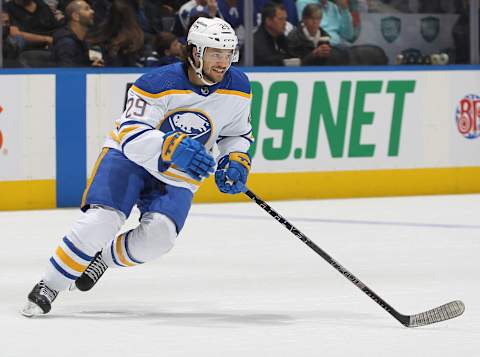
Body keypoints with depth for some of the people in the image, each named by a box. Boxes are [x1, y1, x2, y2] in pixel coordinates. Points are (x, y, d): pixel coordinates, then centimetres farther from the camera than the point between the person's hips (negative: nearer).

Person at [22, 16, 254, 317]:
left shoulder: (238, 89, -8)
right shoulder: (159, 84, -24)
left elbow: (238, 133, 10)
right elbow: (131, 136, -31)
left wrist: (237, 160, -11)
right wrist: (173, 148, -47)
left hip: (179, 179, 4)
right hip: (131, 157, -4)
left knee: (158, 236, -23)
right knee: (102, 221, -24)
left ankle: (104, 259, 6)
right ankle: (48, 287, -10)